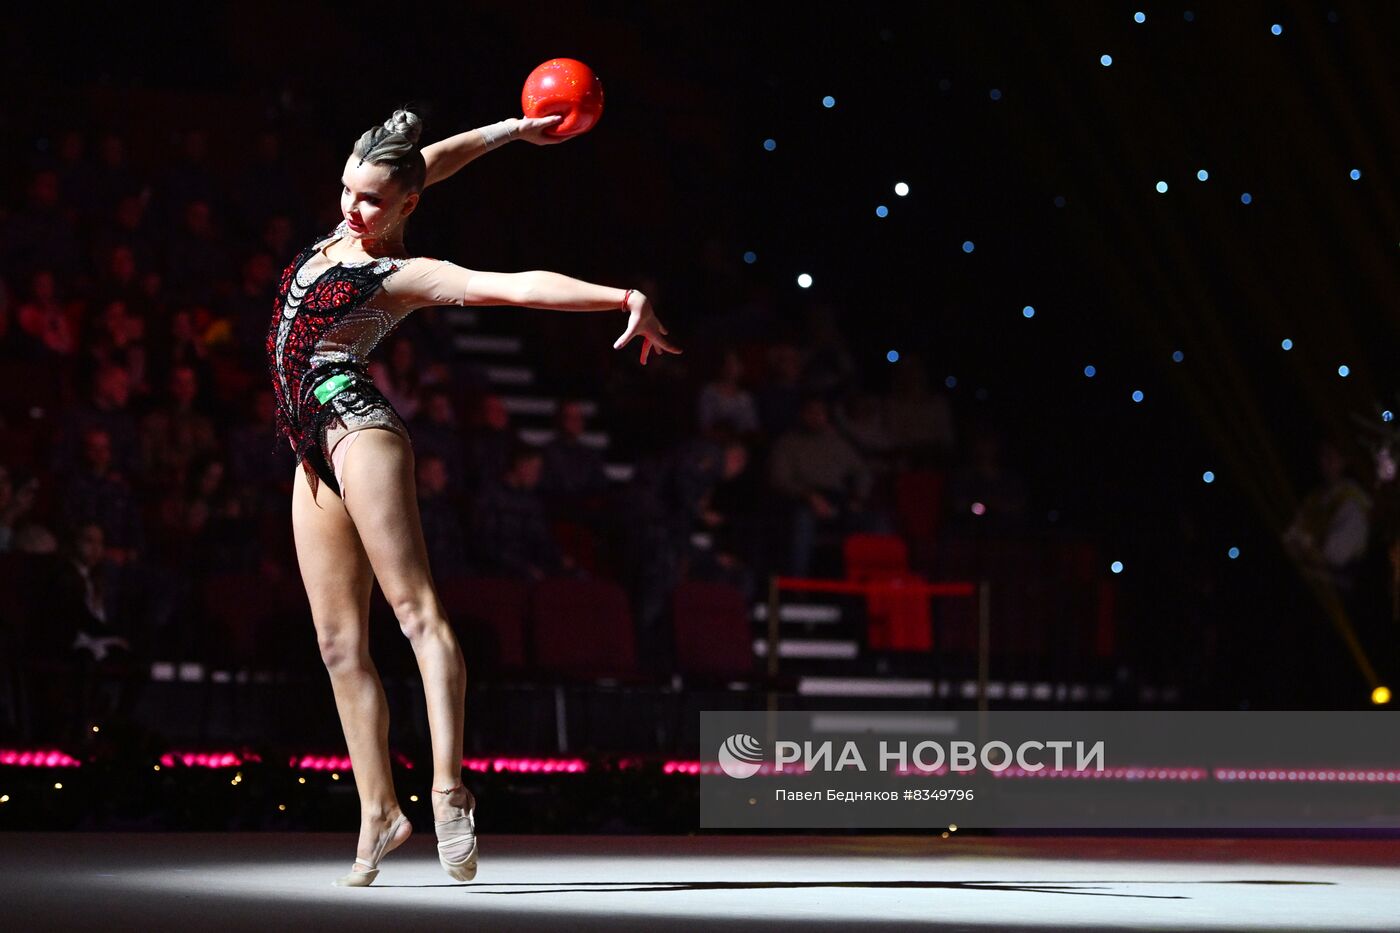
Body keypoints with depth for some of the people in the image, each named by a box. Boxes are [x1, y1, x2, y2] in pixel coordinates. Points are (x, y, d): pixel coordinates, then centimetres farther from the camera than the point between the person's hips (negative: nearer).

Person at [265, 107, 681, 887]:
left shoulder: (408, 275, -6)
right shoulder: (344, 233, 15)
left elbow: (518, 286, -16)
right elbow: (421, 166, 29)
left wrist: (624, 297, -27)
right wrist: (509, 131, 30)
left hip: (355, 421, -9)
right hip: (314, 447, 9)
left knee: (413, 604, -20)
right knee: (341, 640, 2)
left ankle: (449, 787, -33)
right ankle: (380, 810, 0)